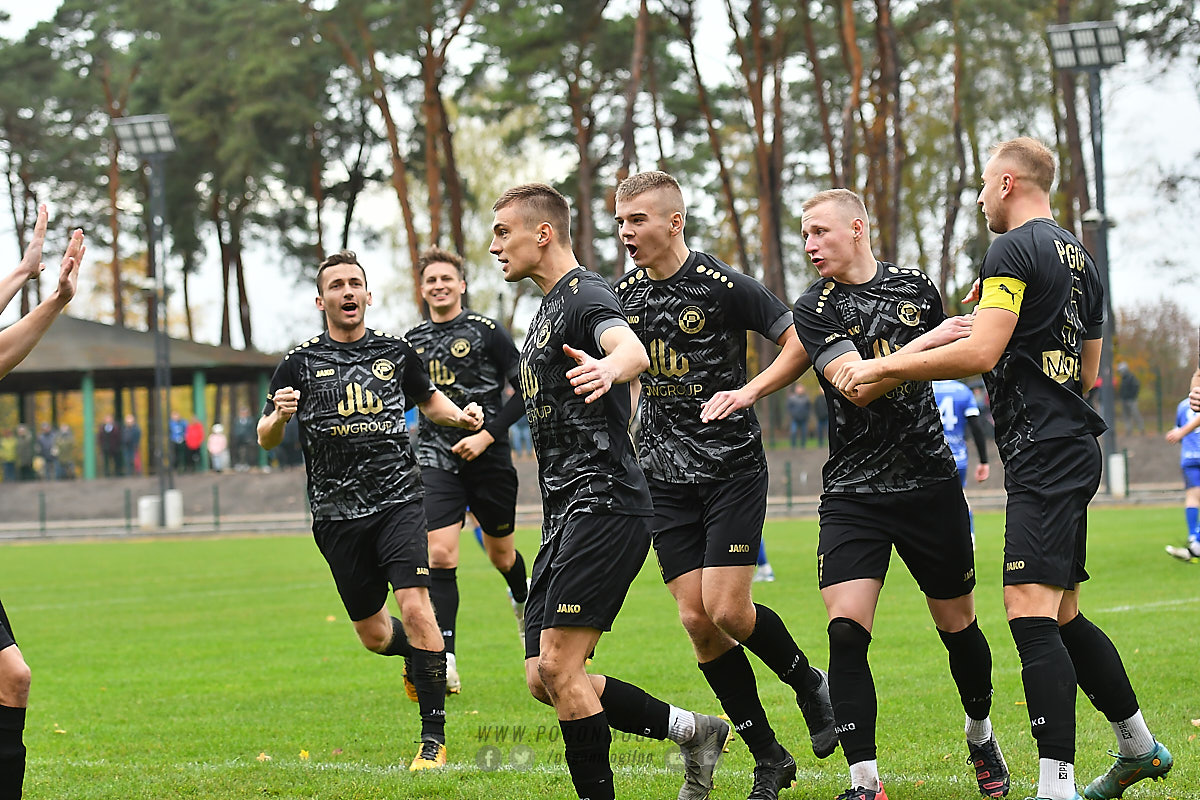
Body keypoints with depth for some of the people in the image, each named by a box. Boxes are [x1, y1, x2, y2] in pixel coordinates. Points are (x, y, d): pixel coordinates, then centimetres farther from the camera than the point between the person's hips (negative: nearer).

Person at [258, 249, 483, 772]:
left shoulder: (396, 352, 6)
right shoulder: (300, 363, 0)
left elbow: (428, 399, 25)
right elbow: (265, 440, 1)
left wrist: (461, 416, 4)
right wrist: (279, 417, -22)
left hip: (398, 502, 0)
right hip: (337, 514, 0)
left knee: (416, 609, -18)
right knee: (373, 633, 9)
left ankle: (433, 738, -12)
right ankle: (416, 657, 46)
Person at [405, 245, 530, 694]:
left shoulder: (485, 332, -6)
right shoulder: (412, 342, 7)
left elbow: (525, 389, -6)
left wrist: (488, 434, -14)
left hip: (488, 457, -2)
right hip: (437, 459, 2)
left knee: (501, 555, 13)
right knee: (440, 555, -15)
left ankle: (523, 599, 49)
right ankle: (445, 658, -16)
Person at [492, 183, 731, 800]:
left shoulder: (585, 296, -10)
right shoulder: (548, 309, 21)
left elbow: (633, 351, -35)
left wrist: (609, 368, -54)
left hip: (602, 506, -10)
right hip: (564, 516, 10)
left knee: (558, 664, -17)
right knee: (544, 679, 5)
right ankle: (691, 731, 16)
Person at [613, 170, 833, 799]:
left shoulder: (722, 285, -11)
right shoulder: (626, 293, 7)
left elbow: (799, 342, -6)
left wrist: (749, 391, -18)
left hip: (731, 465, -5)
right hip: (665, 475, 5)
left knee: (727, 611, -14)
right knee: (697, 622, -2)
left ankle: (809, 684, 16)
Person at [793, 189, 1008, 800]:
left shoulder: (916, 288, 6)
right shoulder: (815, 310, -4)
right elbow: (858, 385, -19)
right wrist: (927, 341, -22)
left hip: (930, 484, 2)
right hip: (853, 492, -2)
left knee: (959, 627, 11)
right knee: (846, 632, -16)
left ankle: (981, 736, 38)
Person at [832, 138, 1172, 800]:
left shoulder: (1014, 252, -10)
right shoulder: (1077, 256, 19)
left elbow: (980, 354, -19)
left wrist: (885, 367, -12)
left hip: (1042, 451, -10)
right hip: (1073, 448, 10)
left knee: (1030, 610, -17)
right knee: (1061, 617, 17)